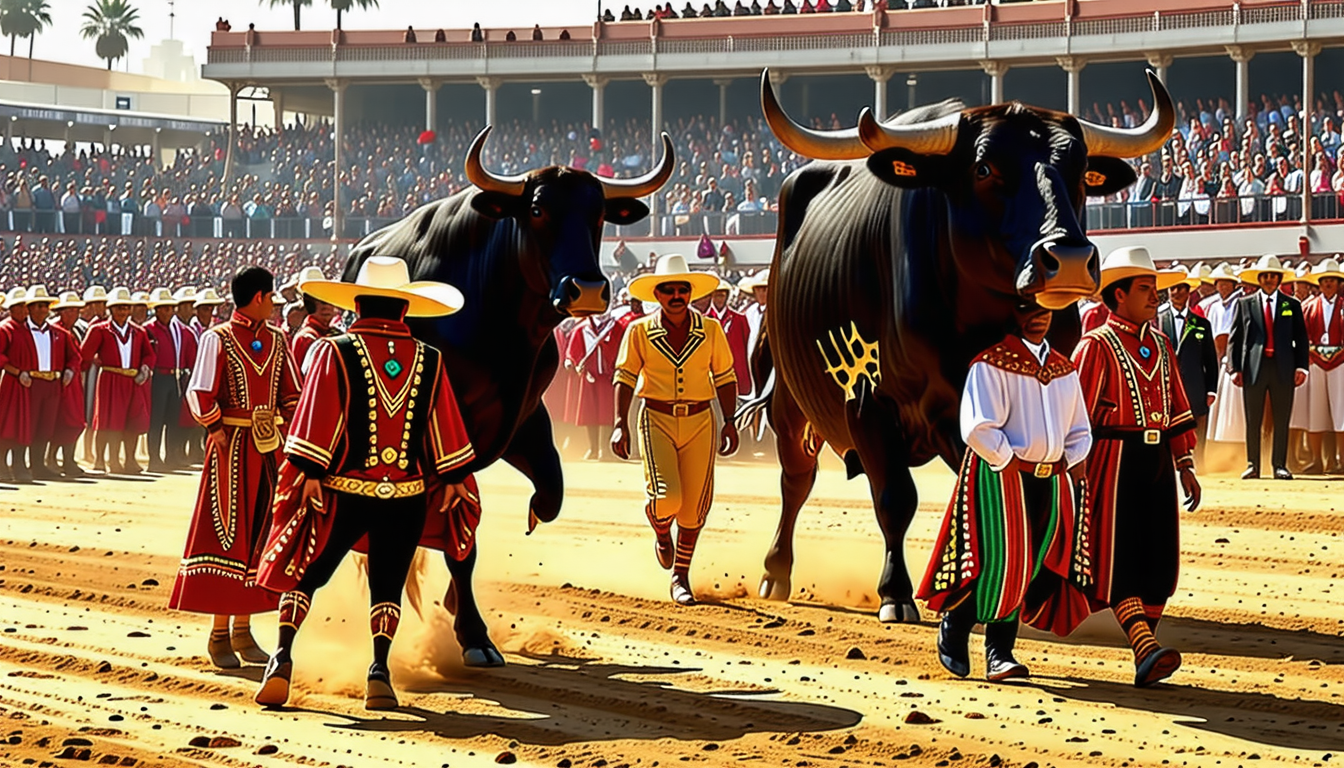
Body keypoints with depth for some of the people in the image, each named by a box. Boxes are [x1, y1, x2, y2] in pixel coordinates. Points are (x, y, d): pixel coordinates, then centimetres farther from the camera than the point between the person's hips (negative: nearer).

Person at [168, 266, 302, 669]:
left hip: (269, 448, 6)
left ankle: (242, 631, 17)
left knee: (257, 535, 9)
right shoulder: (218, 339, -6)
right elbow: (200, 395, -11)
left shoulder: (277, 341, 11)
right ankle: (219, 635, 2)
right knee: (226, 535, -3)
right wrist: (219, 435, -11)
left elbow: (291, 394, 14)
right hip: (233, 449, -6)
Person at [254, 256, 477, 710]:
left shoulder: (334, 353, -5)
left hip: (345, 491, -2)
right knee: (387, 584, 14)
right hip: (407, 496, 2)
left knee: (304, 573, 10)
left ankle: (282, 656, -5)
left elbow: (317, 419, -9)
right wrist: (451, 481, 14)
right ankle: (380, 670, 0)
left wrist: (310, 473, -7)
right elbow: (444, 429, 6)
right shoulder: (429, 361, 2)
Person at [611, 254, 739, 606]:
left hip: (699, 421, 2)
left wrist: (729, 422, 1)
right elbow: (625, 378, 2)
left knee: (694, 505, 1)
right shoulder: (640, 331, 0)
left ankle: (681, 577, 18)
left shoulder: (711, 330, 3)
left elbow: (725, 378, 10)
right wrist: (620, 424, -7)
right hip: (657, 419, -2)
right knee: (666, 497, -17)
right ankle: (661, 534, 20)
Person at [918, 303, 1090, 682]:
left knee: (1026, 567, 4)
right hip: (999, 476, -6)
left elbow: (1079, 431, 20)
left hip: (1049, 478, 6)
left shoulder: (1064, 369, 14)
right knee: (997, 562, -8)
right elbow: (978, 429, -15)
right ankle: (953, 626, 16)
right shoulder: (992, 363, -7)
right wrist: (1008, 463, -14)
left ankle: (999, 653, 9)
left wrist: (1073, 463, 3)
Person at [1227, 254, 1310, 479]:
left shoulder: (1292, 305, 10)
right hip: (1254, 367, 0)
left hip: (1283, 368, 0)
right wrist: (1235, 368, -4)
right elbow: (1234, 338, 6)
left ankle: (1280, 465, 7)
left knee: (1282, 420, 2)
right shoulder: (1245, 304, 8)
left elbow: (1301, 338, 9)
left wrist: (1301, 366, -2)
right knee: (1252, 420, 2)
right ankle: (1252, 465, 7)